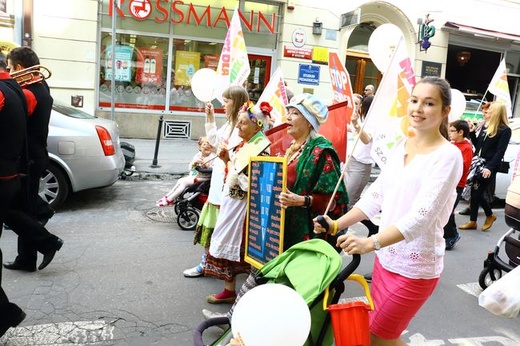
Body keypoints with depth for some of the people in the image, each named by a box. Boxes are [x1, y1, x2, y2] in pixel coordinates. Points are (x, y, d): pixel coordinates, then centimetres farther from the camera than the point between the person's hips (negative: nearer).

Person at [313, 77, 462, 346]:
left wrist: (371, 243, -38)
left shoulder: (448, 156, -16)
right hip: (386, 257, 7)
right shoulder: (401, 145, 6)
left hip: (415, 266, -7)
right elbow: (376, 194, 6)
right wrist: (337, 224, -4)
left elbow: (422, 215, -26)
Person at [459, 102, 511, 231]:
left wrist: (490, 167, -24)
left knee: (477, 193, -4)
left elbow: (500, 152, -15)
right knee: (474, 192, 7)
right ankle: (472, 221, 17)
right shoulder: (485, 125, 12)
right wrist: (472, 132, 5)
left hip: (488, 167, -6)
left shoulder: (505, 130, -8)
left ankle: (490, 215, 22)